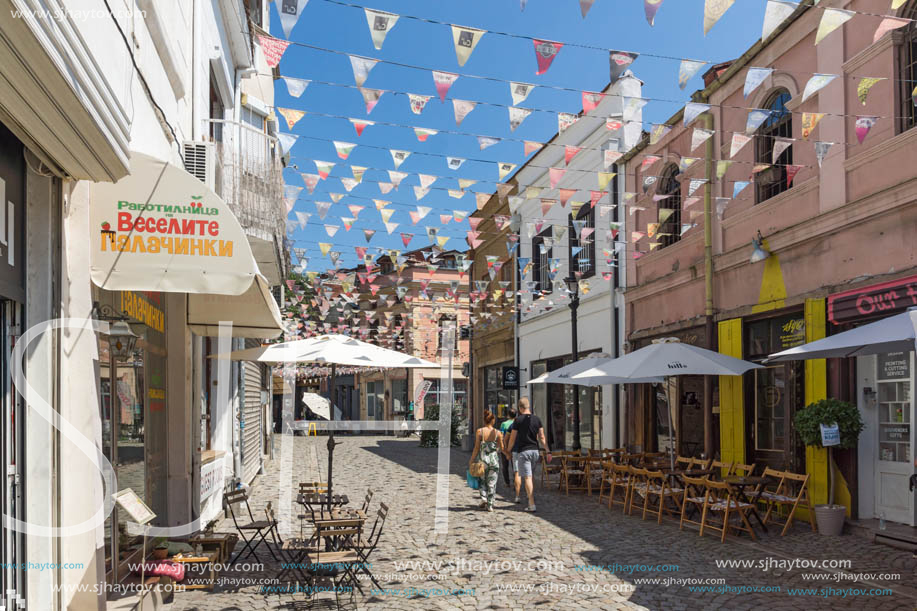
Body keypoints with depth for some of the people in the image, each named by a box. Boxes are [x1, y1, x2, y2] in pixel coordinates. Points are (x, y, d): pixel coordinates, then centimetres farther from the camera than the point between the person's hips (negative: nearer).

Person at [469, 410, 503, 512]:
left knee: (483, 481, 20)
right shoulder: (498, 433, -4)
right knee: (492, 483, 7)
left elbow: (476, 448, -6)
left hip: (483, 460, 0)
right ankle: (490, 505, 7)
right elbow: (501, 448, 2)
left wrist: (471, 461, 2)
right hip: (494, 460, 0)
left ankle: (484, 498, 3)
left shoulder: (479, 431, -6)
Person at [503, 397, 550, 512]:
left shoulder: (518, 420, -7)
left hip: (522, 451, -5)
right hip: (535, 451, 5)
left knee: (527, 478, -6)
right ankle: (531, 498, 28)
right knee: (529, 476, 21)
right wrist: (548, 451, 5)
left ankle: (532, 505, -11)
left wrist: (508, 451, 11)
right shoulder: (537, 419, 5)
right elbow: (542, 437, 3)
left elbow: (512, 439, -2)